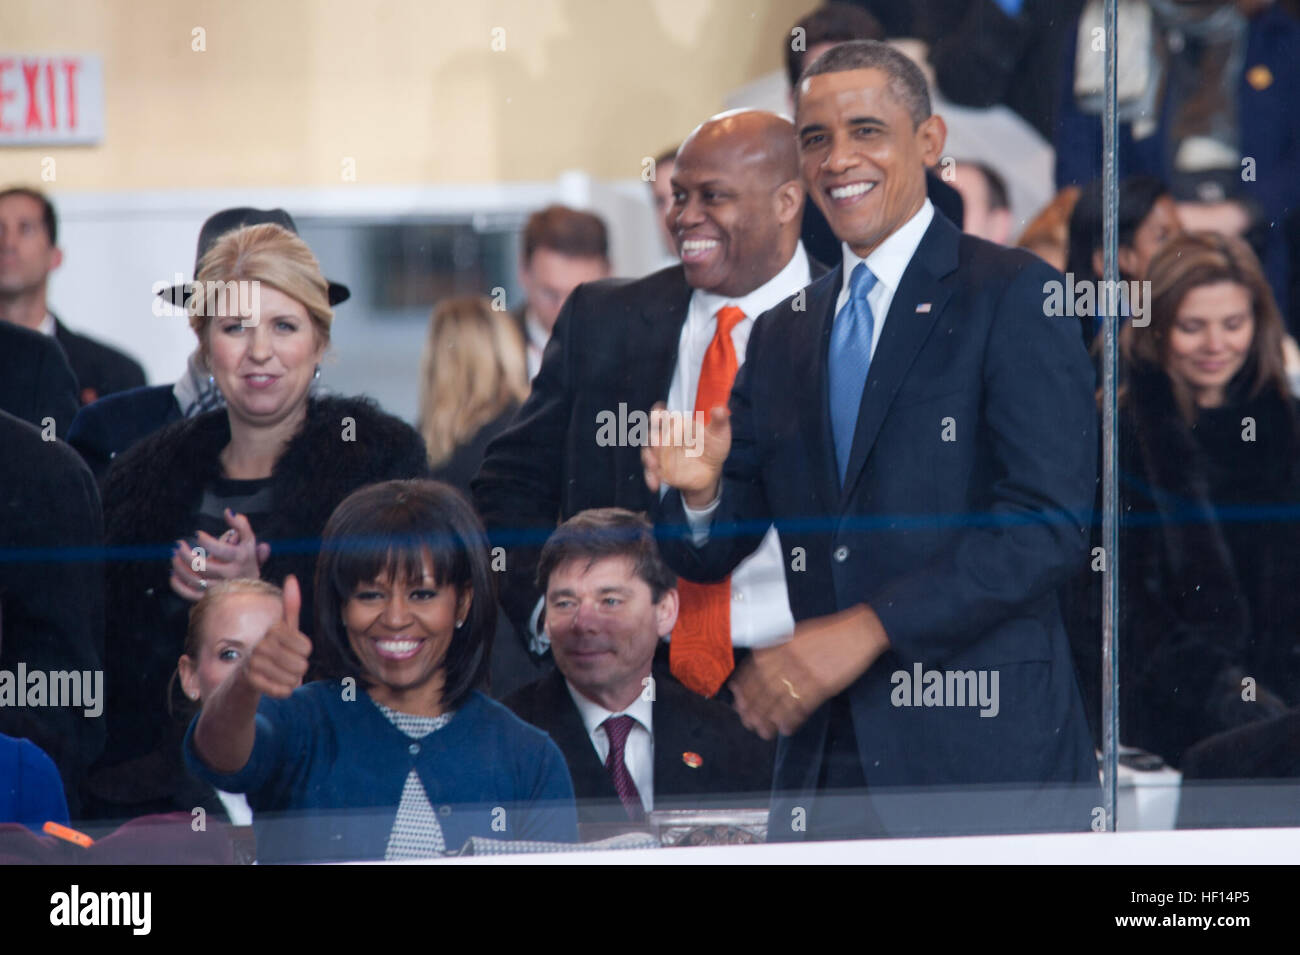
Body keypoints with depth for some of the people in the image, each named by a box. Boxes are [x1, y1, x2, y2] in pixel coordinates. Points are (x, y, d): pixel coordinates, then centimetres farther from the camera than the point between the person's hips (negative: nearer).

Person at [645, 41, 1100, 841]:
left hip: (984, 753, -5)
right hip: (825, 766, 5)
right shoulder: (782, 335, 17)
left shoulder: (1014, 296, -3)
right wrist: (699, 489, -8)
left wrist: (867, 627, -18)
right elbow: (711, 556, 16)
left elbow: (1049, 525, -13)